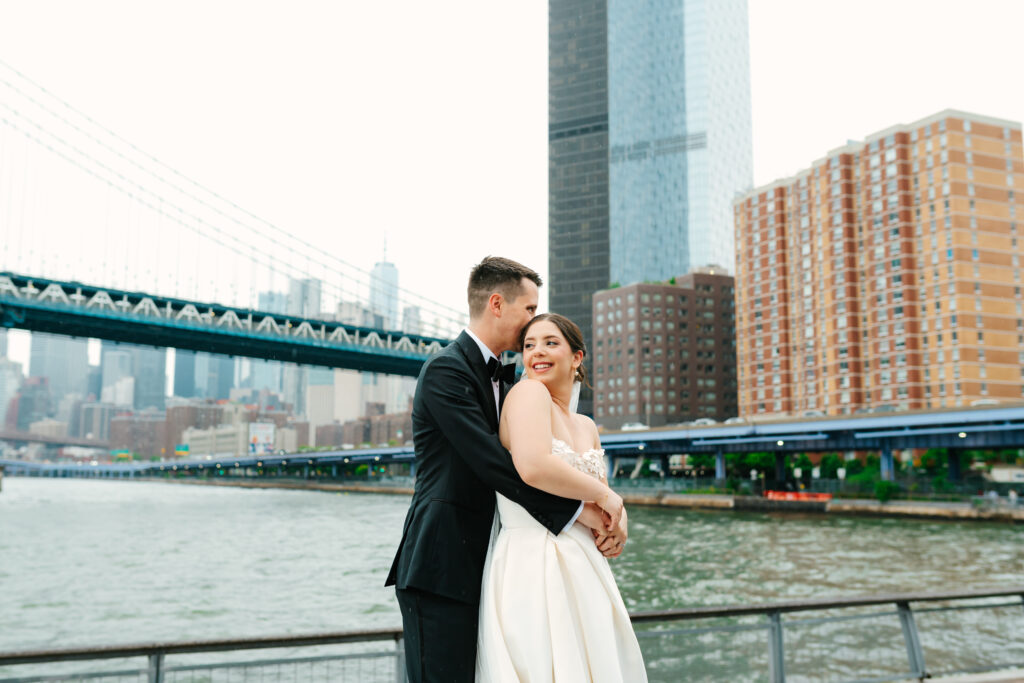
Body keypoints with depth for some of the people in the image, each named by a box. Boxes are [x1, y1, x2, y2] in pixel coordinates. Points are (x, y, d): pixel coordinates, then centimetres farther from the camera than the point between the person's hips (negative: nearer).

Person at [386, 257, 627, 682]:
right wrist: (577, 511, -17)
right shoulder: (445, 370, -12)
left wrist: (605, 504, -3)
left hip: (477, 566, 9)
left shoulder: (500, 378, 19)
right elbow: (492, 462, -21)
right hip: (442, 569, -9)